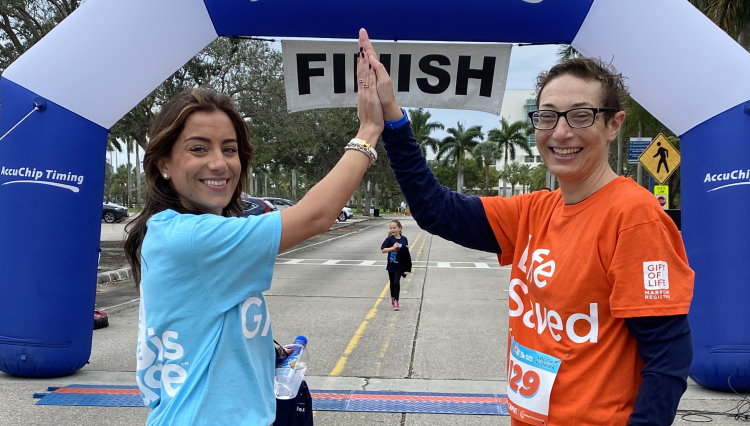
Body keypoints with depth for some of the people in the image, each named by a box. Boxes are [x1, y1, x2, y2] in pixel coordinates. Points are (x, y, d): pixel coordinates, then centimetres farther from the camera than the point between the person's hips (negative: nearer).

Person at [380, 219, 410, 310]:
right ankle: (393, 299, 31)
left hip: (400, 265, 0)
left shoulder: (404, 239, 0)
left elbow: (406, 251, 12)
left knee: (397, 282, -10)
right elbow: (382, 250, -12)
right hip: (391, 264, 1)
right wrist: (393, 248, -22)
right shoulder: (390, 239, -7)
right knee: (392, 283, 13)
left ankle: (396, 301, -4)